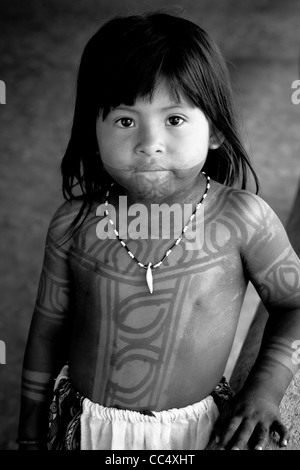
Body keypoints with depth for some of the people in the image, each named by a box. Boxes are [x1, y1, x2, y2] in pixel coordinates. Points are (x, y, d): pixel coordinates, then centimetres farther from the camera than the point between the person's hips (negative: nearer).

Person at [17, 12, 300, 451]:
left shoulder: (243, 218, -19)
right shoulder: (74, 224, -14)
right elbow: (48, 329, -3)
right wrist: (31, 434, 5)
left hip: (195, 430, 0)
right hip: (85, 427, 1)